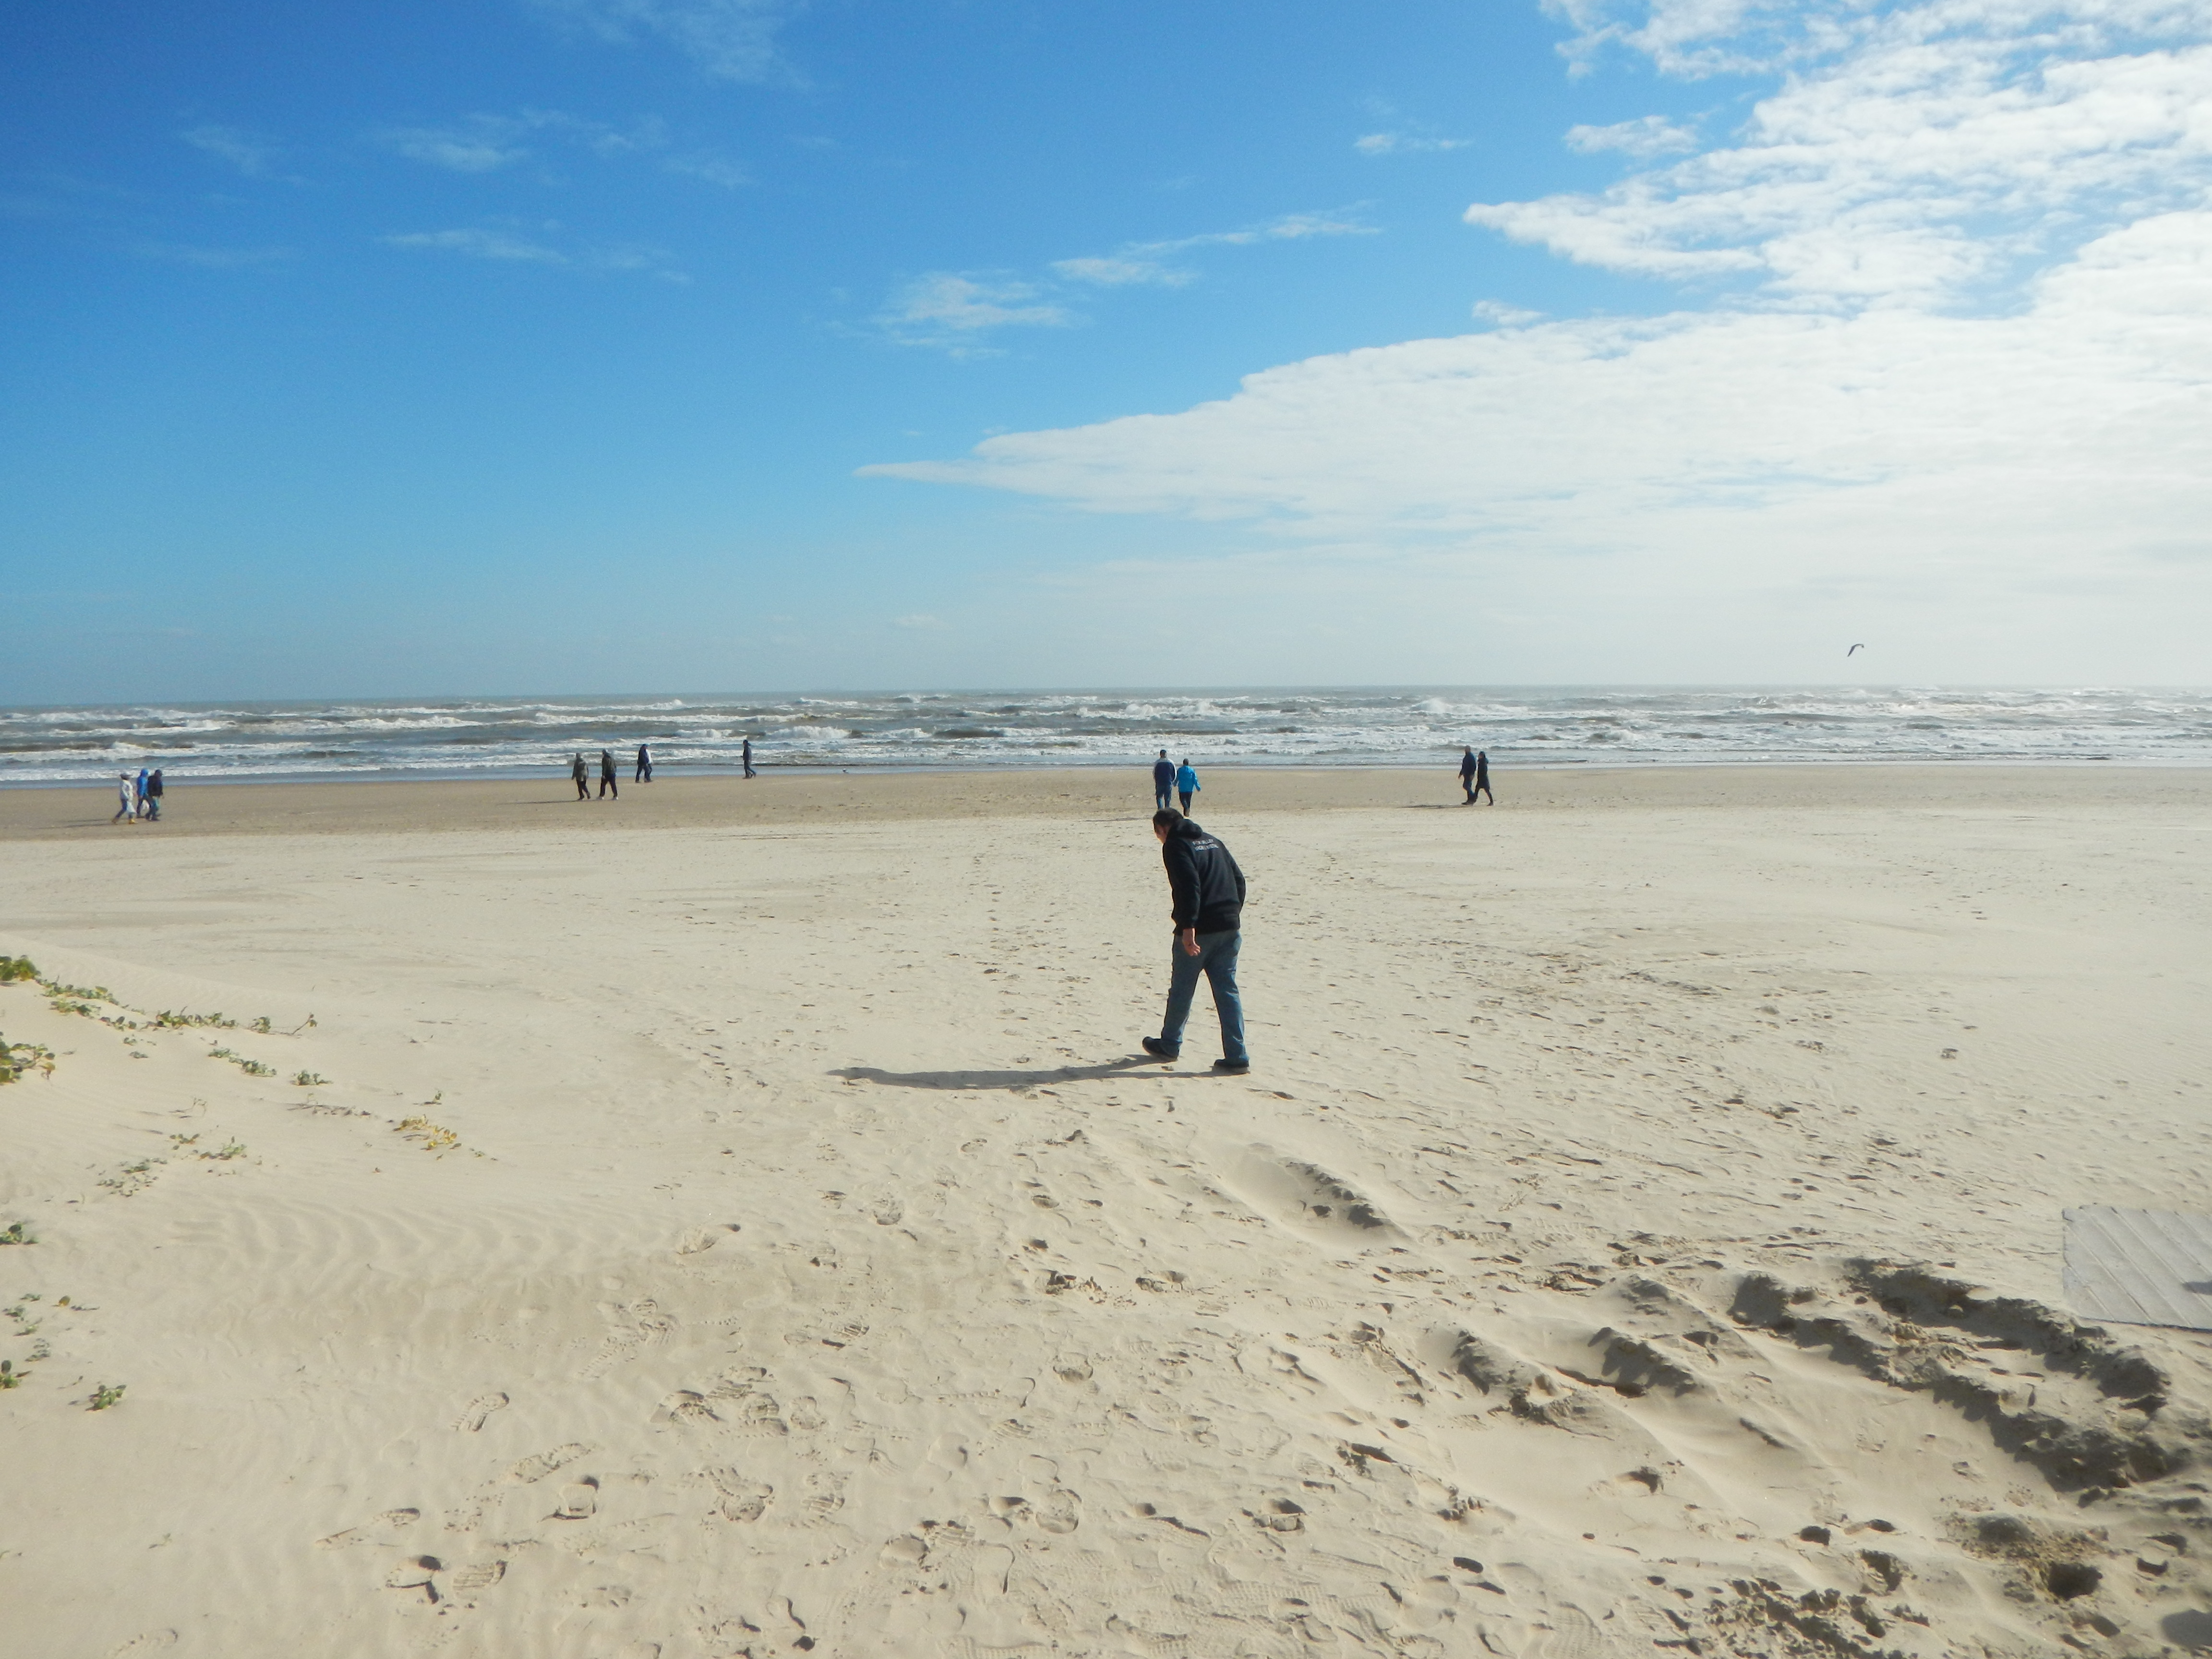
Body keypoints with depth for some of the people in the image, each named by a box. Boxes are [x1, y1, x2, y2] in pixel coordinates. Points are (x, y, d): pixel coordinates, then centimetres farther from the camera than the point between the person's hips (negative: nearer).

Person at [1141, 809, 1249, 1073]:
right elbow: (1239, 880, 17)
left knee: (1182, 989, 10)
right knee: (1228, 989, 7)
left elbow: (1190, 886, -19)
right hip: (1230, 927, 7)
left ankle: (1169, 1046, 27)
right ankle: (1236, 1056, 1)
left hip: (1198, 930, -7)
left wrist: (1188, 927, -23)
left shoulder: (1175, 846, -4)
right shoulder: (1213, 842, 19)